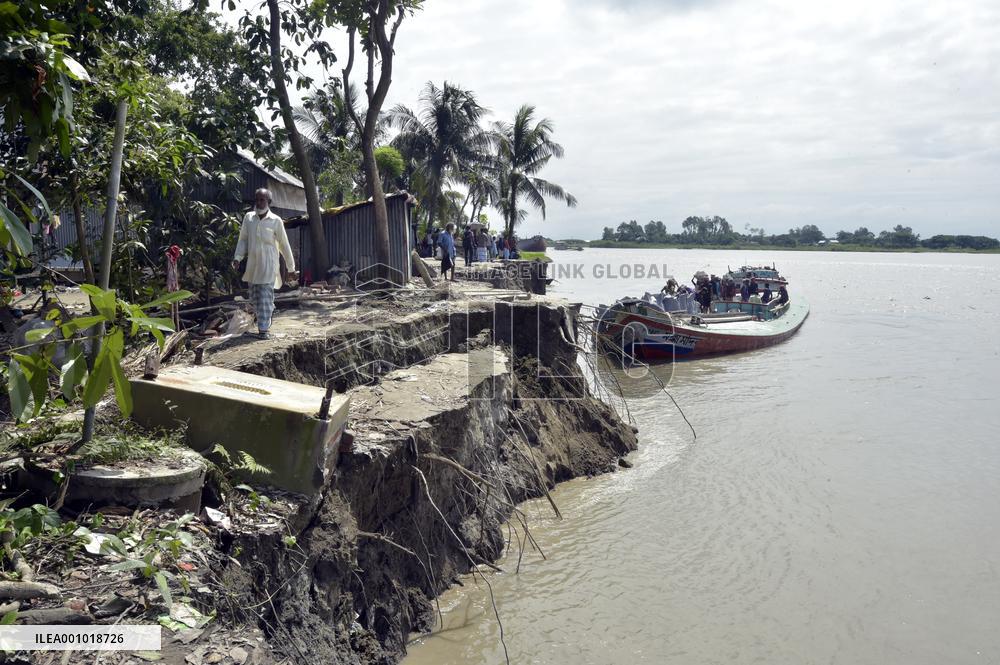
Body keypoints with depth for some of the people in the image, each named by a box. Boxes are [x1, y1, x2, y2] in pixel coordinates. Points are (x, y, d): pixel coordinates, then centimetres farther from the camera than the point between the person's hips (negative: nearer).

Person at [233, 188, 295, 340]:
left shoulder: (276, 221, -4)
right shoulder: (248, 217, 6)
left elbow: (284, 245, 2)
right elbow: (243, 240, 10)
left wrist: (291, 267, 7)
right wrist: (237, 258, -6)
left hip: (268, 266, -4)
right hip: (252, 265, 4)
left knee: (265, 298, -7)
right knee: (254, 298, 11)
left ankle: (264, 329, -5)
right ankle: (264, 320, 30)